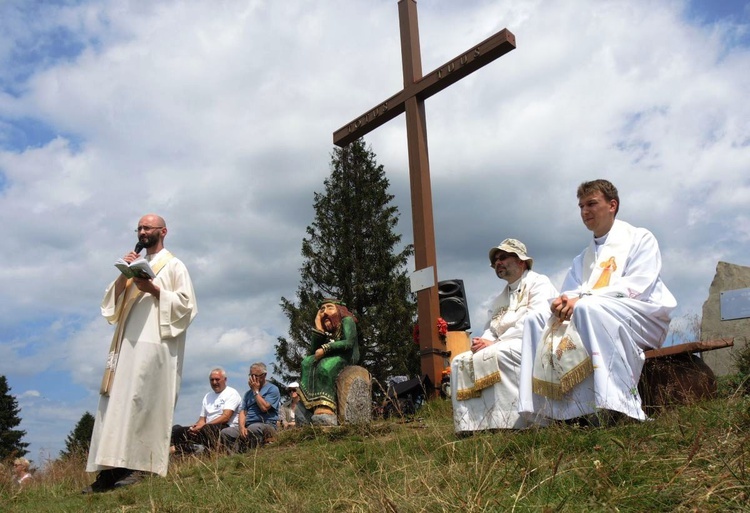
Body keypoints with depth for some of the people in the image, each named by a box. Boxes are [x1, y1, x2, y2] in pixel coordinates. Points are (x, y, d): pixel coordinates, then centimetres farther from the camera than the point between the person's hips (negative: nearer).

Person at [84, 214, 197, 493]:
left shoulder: (174, 265, 7)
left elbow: (186, 304, -3)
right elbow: (113, 300, 18)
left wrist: (154, 289, -13)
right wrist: (123, 274, 4)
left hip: (154, 343, -6)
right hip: (127, 342, 6)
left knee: (141, 402, -13)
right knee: (116, 402, -2)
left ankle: (139, 465, -12)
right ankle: (111, 469, -3)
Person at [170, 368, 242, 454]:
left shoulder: (232, 393, 2)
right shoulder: (208, 396, 25)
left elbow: (225, 417, -11)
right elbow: (202, 419, 19)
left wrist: (202, 426, -18)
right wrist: (196, 427, -6)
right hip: (208, 429, 7)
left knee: (207, 429, -39)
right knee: (176, 429, -11)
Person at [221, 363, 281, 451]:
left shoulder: (272, 389, 3)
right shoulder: (248, 393, 24)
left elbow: (264, 407, -11)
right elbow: (243, 412, 12)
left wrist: (256, 391, -1)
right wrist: (242, 427, -9)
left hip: (266, 425, -6)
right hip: (247, 426, 6)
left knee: (253, 428, -39)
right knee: (225, 432, -16)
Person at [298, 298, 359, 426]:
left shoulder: (347, 320, 1)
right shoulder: (326, 330, 18)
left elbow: (349, 343, -16)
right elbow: (312, 352, 7)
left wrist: (325, 348, -20)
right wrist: (318, 328, 2)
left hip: (347, 358, -6)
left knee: (324, 366, -34)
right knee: (307, 363, -20)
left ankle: (325, 411, -48)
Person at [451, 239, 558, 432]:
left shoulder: (538, 283, 1)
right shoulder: (498, 299, 25)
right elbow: (490, 331, 17)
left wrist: (495, 342, -19)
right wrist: (482, 342, -9)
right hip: (501, 349, 8)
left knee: (491, 357, -33)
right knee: (460, 362, -10)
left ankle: (509, 423, -31)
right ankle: (470, 425, -18)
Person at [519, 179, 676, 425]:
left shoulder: (640, 239, 6)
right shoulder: (584, 257, 24)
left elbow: (637, 286, -11)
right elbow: (569, 293, 14)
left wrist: (582, 298, -21)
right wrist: (562, 302, -13)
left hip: (644, 318, -6)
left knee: (587, 309, -35)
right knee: (537, 321, -12)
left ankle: (614, 410, -38)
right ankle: (560, 410, -23)